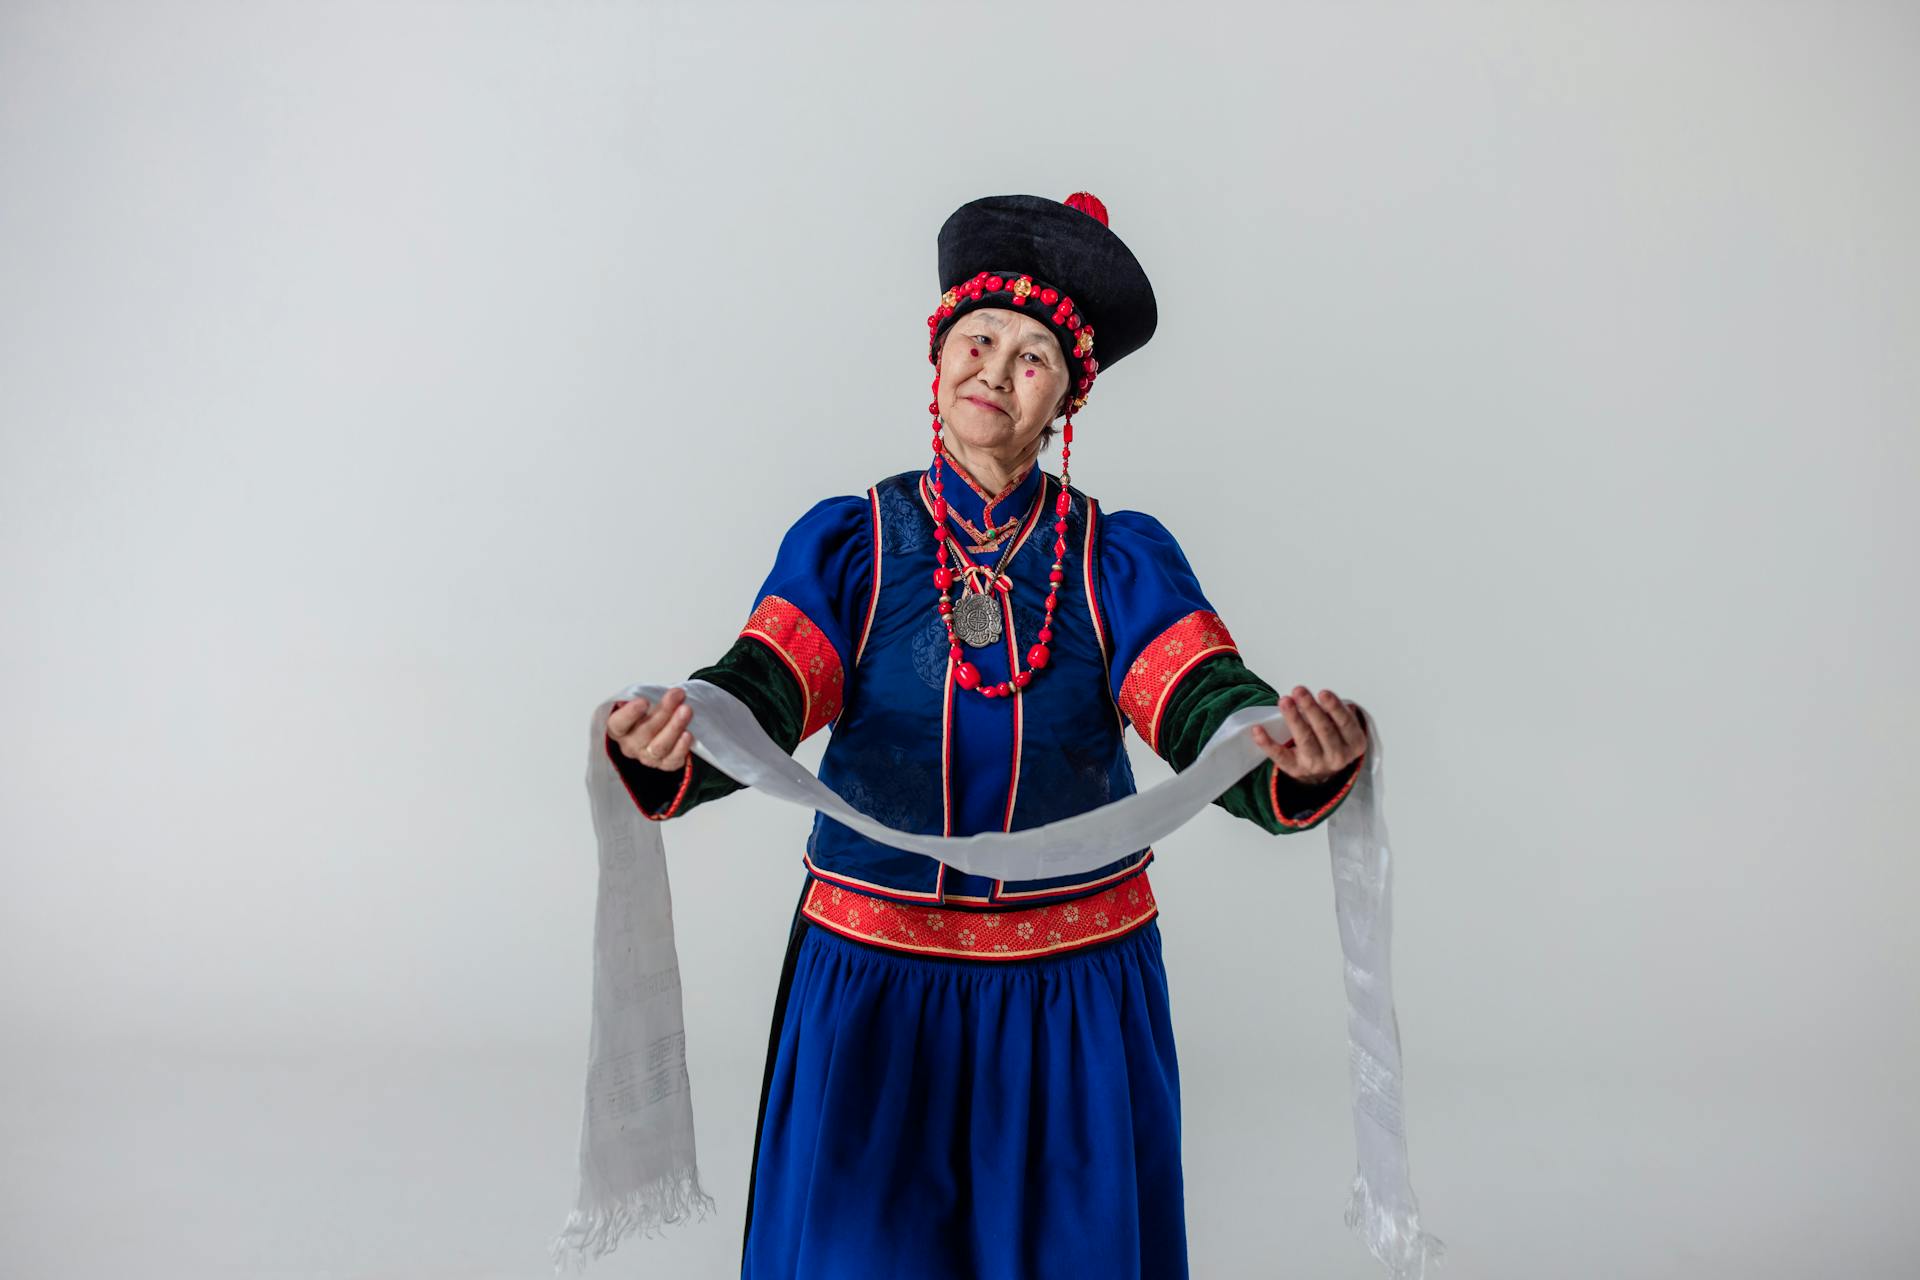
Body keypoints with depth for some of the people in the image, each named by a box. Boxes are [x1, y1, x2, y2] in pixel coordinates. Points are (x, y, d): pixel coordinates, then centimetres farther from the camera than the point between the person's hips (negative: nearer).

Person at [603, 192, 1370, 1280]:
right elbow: (759, 696, -16)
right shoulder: (849, 542, -2)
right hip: (874, 977, 0)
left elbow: (1206, 706, -17)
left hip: (1075, 989, 1)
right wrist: (666, 749, -38)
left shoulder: (1120, 558, -2)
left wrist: (1301, 761, -39)